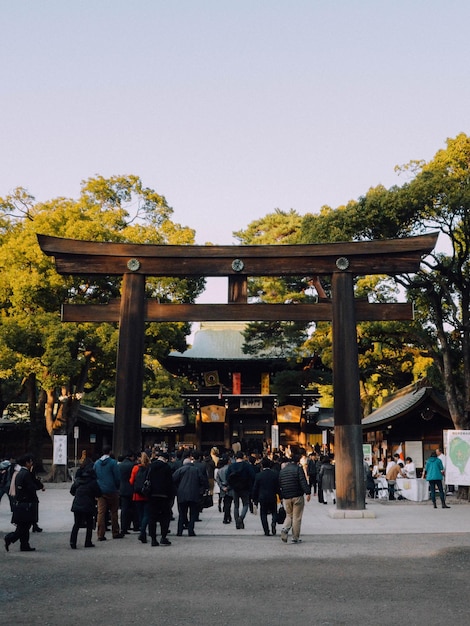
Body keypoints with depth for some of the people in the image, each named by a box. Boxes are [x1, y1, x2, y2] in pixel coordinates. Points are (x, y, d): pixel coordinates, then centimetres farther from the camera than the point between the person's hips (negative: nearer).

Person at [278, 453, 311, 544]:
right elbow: (303, 482, -16)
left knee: (289, 515, 16)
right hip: (297, 496, -4)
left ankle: (285, 529, -11)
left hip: (286, 497, 4)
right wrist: (308, 492, -17)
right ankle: (295, 538, 4)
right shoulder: (298, 469, -6)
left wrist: (281, 496, 21)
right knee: (297, 517, 3)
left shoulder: (282, 470, 11)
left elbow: (279, 484, 15)